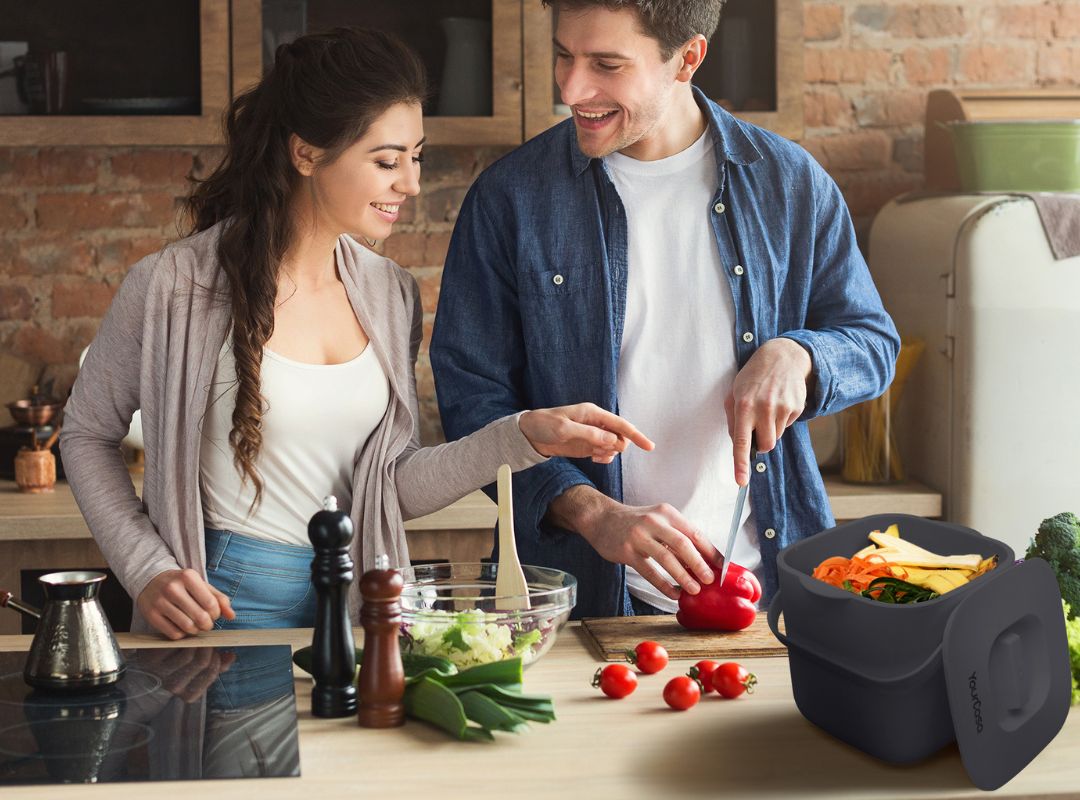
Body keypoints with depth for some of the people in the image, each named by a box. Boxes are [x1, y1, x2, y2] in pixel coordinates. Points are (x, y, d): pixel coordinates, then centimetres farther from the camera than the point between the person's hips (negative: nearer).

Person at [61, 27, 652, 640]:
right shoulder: (175, 289, -11)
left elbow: (396, 489, 3)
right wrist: (147, 571, -8)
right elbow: (88, 434, 2)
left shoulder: (392, 295, 3)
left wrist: (526, 437, -8)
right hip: (224, 606, -4)